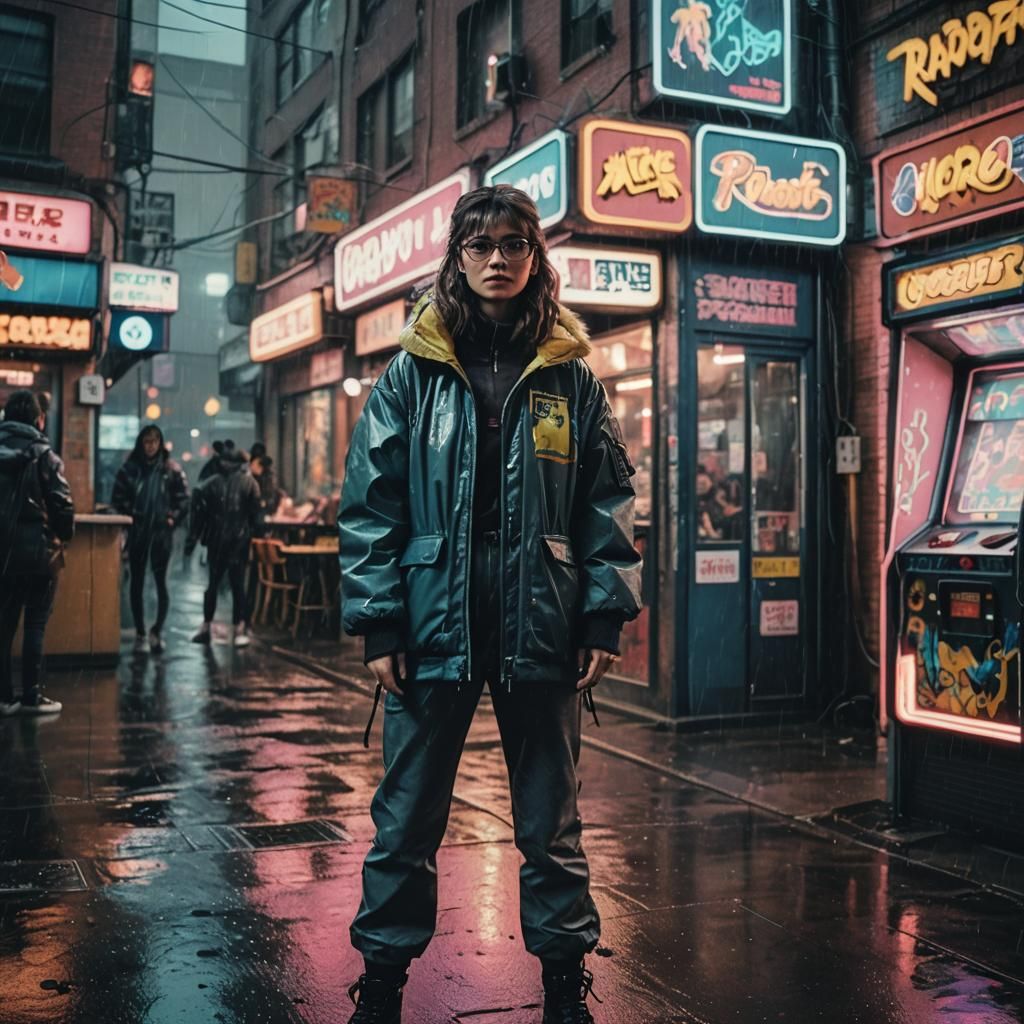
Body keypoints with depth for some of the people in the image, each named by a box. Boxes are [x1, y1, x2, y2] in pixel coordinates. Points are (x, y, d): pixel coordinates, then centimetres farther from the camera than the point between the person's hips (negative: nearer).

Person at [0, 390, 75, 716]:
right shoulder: (42, 455, -9)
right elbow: (62, 503, -13)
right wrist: (64, 535, 4)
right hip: (37, 548, -4)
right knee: (35, 624, 3)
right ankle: (30, 697, 5)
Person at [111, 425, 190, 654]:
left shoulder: (171, 469, -1)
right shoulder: (129, 468, 1)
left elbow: (183, 499, 2)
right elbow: (118, 497, 5)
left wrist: (173, 519, -7)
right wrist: (129, 515, -6)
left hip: (162, 532, -2)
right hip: (137, 532, 2)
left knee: (161, 582, -5)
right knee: (137, 583, 7)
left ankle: (157, 630, 5)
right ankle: (140, 633, 16)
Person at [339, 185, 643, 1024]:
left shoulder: (571, 375, 5)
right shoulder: (414, 372, 3)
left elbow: (608, 504, 4)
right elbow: (371, 502, 0)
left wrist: (605, 620, -3)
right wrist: (379, 625, -6)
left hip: (541, 628, 1)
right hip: (435, 622, 0)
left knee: (551, 821, 14)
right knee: (407, 818, 10)